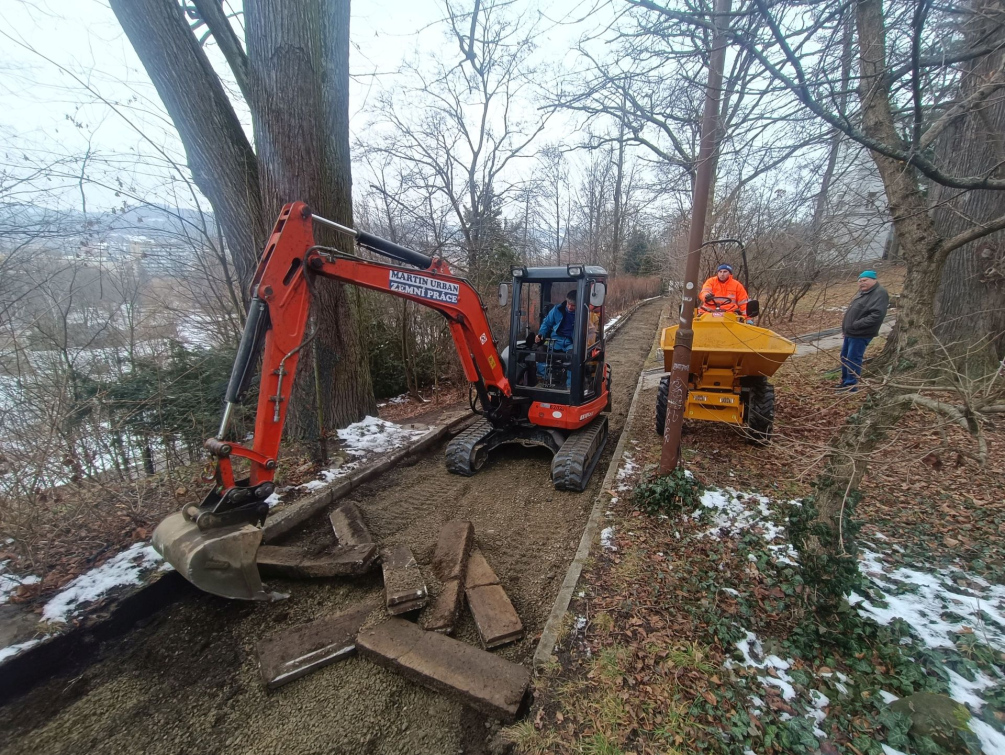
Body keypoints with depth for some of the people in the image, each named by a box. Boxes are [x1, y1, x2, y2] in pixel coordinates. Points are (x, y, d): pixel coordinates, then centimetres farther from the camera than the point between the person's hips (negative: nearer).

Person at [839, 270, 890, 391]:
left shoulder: (880, 293, -14)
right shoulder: (862, 292, 16)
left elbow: (877, 315, -26)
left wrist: (856, 325, -25)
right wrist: (846, 325, 13)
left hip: (860, 334, -10)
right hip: (851, 332, 10)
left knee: (853, 359, -6)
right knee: (844, 357, 17)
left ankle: (851, 386, 1)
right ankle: (845, 382, 29)